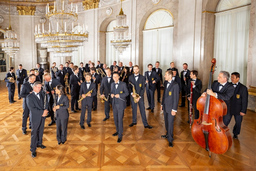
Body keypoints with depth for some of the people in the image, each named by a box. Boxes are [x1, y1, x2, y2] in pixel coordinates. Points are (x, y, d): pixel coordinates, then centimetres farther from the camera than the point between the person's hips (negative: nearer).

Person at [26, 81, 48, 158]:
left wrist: (45, 110, -15)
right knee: (34, 133, 4)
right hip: (35, 117, -5)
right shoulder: (29, 97, -15)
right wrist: (42, 112, -21)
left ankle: (39, 143, 40)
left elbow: (46, 102, 3)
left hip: (42, 116, 5)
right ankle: (33, 150, 16)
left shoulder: (42, 94, 3)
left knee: (41, 131, 19)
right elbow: (32, 108, -20)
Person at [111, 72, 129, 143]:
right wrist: (111, 94, -5)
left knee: (120, 119, -5)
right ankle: (118, 131, 32)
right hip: (114, 104, 6)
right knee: (115, 119, 13)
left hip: (121, 104, -5)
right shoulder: (112, 84, 11)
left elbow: (127, 93, -4)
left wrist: (119, 95, -18)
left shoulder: (123, 84, -6)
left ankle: (120, 135, 5)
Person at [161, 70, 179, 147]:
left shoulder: (175, 85, -17)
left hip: (171, 108, -7)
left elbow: (176, 98, -16)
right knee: (166, 122, 18)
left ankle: (170, 140, 15)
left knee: (170, 123, 1)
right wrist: (162, 104, 16)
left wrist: (174, 109, -16)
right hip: (165, 107, 7)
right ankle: (168, 134, 38)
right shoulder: (165, 83, 6)